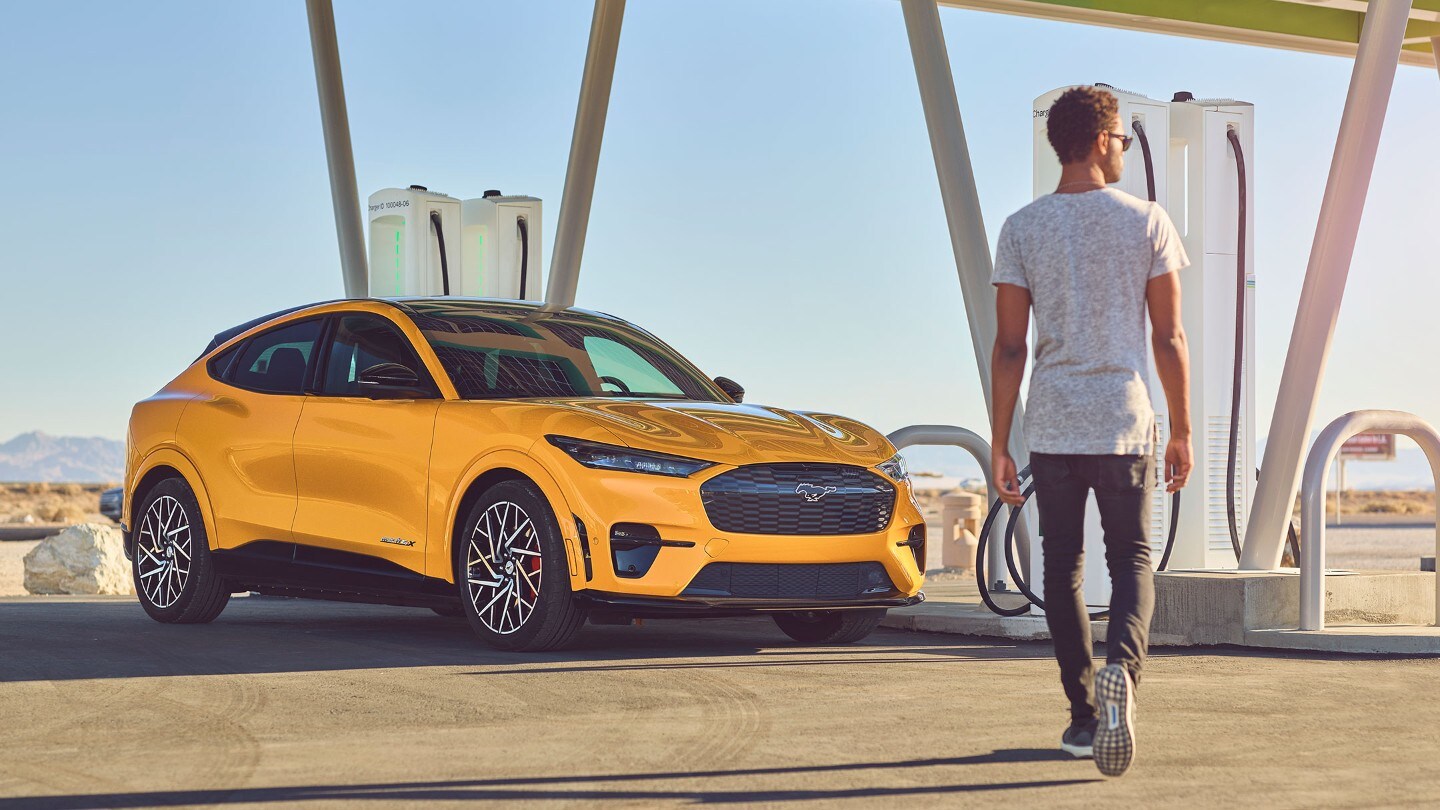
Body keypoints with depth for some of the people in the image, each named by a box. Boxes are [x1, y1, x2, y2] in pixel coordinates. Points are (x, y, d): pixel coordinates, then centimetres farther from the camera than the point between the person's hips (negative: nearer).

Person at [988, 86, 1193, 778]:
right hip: (1127, 424, -1)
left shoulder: (1022, 229, 1)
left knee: (1062, 567, 11)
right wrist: (1182, 431, 9)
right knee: (1131, 560, 10)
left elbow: (1009, 347, -1)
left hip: (1052, 428, 1)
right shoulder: (1147, 222, 0)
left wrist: (999, 446, 4)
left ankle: (1084, 716, 13)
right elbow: (1169, 339, 0)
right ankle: (1121, 665, -19)